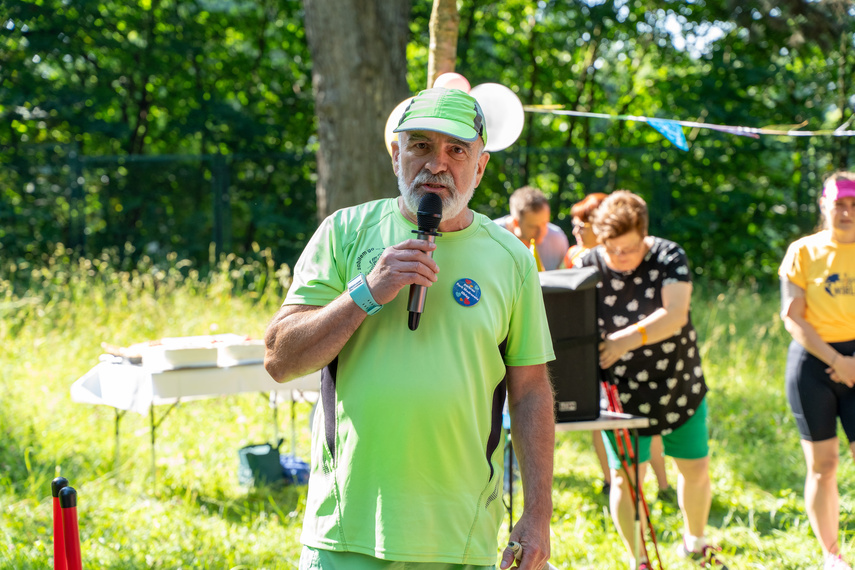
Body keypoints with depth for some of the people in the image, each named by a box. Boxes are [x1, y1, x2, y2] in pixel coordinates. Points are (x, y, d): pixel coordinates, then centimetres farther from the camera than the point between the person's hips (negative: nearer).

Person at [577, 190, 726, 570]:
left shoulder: (669, 258, -12)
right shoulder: (589, 266, -11)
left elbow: (675, 315, -25)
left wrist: (627, 339, -38)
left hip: (679, 385, 1)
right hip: (622, 391, -1)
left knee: (696, 470, 12)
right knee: (625, 478, -3)